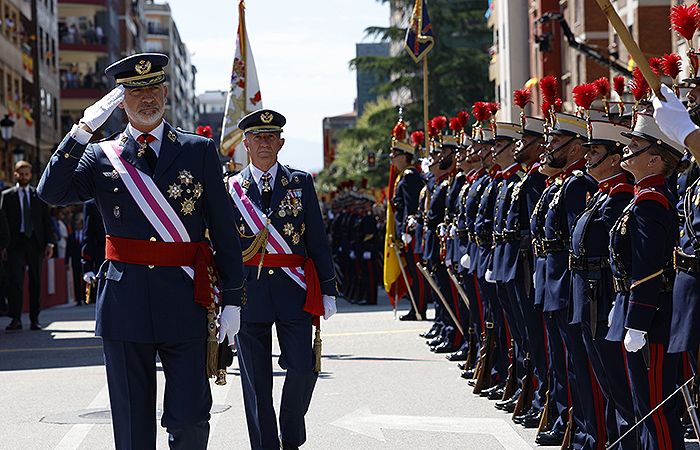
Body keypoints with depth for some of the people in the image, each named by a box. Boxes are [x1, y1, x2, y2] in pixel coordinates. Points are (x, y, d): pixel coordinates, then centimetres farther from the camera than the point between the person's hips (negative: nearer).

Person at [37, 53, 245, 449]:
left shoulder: (200, 151, 7)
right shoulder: (101, 156, 8)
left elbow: (224, 228, 5)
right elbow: (52, 192, -10)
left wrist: (232, 298, 1)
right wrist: (84, 129, -15)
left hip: (185, 303, -1)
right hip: (126, 302, 1)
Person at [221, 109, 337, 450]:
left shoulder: (301, 183, 8)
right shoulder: (230, 189, 6)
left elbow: (318, 241, 8)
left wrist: (328, 290, 4)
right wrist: (226, 299, -3)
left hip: (294, 290, 0)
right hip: (249, 291, 0)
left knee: (303, 367, -6)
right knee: (256, 381, 2)